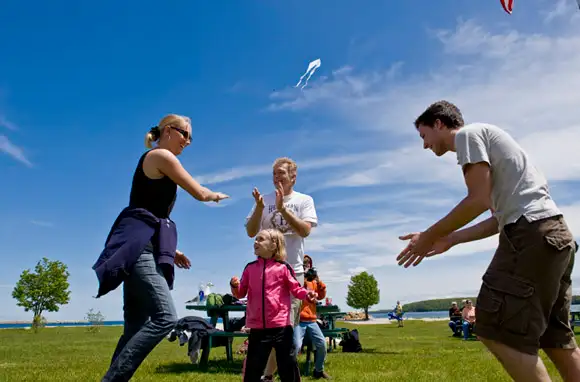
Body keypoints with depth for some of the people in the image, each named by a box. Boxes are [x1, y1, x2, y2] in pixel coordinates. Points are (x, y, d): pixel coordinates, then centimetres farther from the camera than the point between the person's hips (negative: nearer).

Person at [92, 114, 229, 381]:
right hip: (138, 245, -11)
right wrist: (216, 195, 18)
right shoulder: (161, 156, -4)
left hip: (142, 246, 11)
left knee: (136, 327, 6)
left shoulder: (156, 164, 25)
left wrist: (170, 250, 24)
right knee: (165, 317, -18)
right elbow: (200, 193, -4)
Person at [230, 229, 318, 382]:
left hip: (281, 325, -3)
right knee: (252, 367, 12)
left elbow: (296, 289, -1)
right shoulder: (250, 268, 7)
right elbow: (240, 293, 10)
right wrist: (235, 285, -12)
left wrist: (307, 294, -21)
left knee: (288, 365, 6)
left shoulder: (283, 267, -4)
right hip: (257, 327, 3)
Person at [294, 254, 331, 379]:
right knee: (296, 345, -21)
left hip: (311, 320, 6)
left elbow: (321, 296, 11)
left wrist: (318, 282, -3)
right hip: (298, 320, -6)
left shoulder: (312, 280, 15)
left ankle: (319, 370, 23)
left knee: (322, 344, 3)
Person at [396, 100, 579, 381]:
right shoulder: (484, 137, 28)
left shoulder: (468, 133, 0)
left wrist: (430, 236, -3)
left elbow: (479, 201, -12)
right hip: (555, 231, 10)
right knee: (555, 336, 15)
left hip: (532, 232, -10)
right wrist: (449, 240, 21)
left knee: (497, 330, -10)